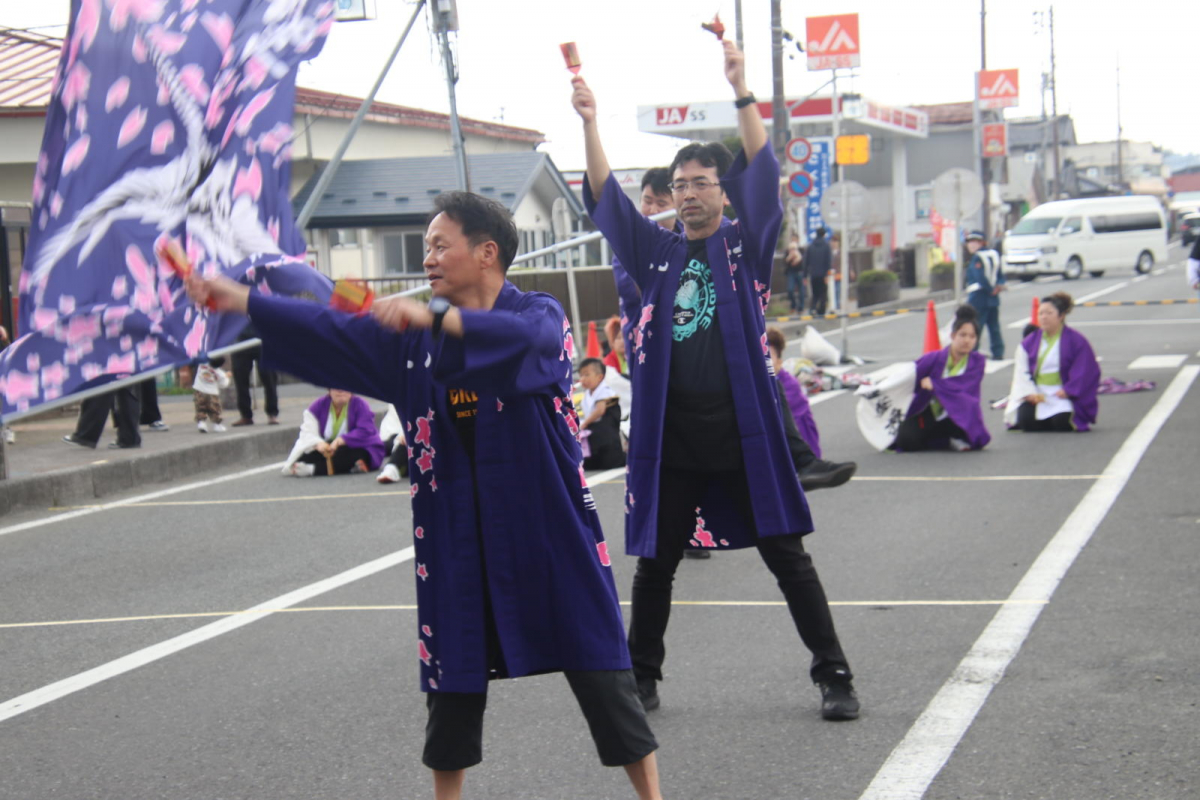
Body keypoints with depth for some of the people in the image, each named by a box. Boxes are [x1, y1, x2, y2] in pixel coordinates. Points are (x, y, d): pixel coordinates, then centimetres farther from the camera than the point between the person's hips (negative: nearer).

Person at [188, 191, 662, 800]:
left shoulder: (539, 316, -7)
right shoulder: (412, 336, 10)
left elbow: (524, 339, -30)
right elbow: (332, 334, 5)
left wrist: (436, 317, -42)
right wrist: (242, 300, -4)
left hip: (548, 527, -5)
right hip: (456, 536, 5)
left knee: (599, 670, 0)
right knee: (454, 680, 13)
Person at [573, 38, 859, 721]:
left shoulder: (746, 247, 2)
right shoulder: (657, 252, 9)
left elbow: (764, 175, -9)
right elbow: (606, 199, 2)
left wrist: (742, 90, -19)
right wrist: (590, 122, -11)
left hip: (742, 434, -3)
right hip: (669, 439, 3)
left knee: (787, 556, 2)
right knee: (655, 565, 10)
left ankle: (835, 676, 10)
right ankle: (642, 678, 25)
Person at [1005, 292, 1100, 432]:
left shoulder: (1077, 341, -2)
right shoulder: (1029, 342, 8)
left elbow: (1084, 373, -5)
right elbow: (1021, 372, 2)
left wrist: (1067, 391, -16)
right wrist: (1029, 393, -15)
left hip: (1062, 394, -3)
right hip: (1036, 393, 3)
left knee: (1062, 422, -29)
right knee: (1026, 422, -24)